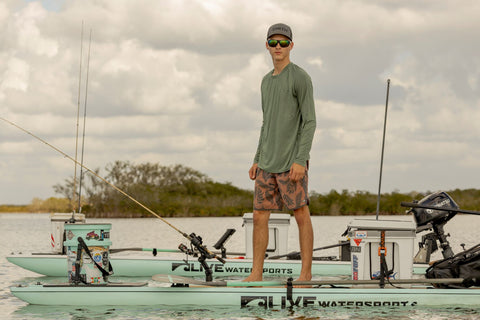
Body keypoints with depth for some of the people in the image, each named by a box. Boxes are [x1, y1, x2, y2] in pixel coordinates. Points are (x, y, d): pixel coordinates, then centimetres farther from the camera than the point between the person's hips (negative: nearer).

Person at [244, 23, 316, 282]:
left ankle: (306, 273, 3)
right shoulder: (266, 81, 18)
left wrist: (301, 160, -17)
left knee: (301, 214, -2)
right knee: (259, 215, 3)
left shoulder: (300, 78, -6)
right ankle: (256, 274, 7)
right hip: (268, 163, 7)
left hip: (292, 162, -7)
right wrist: (257, 160, 16)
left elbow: (310, 121, -9)